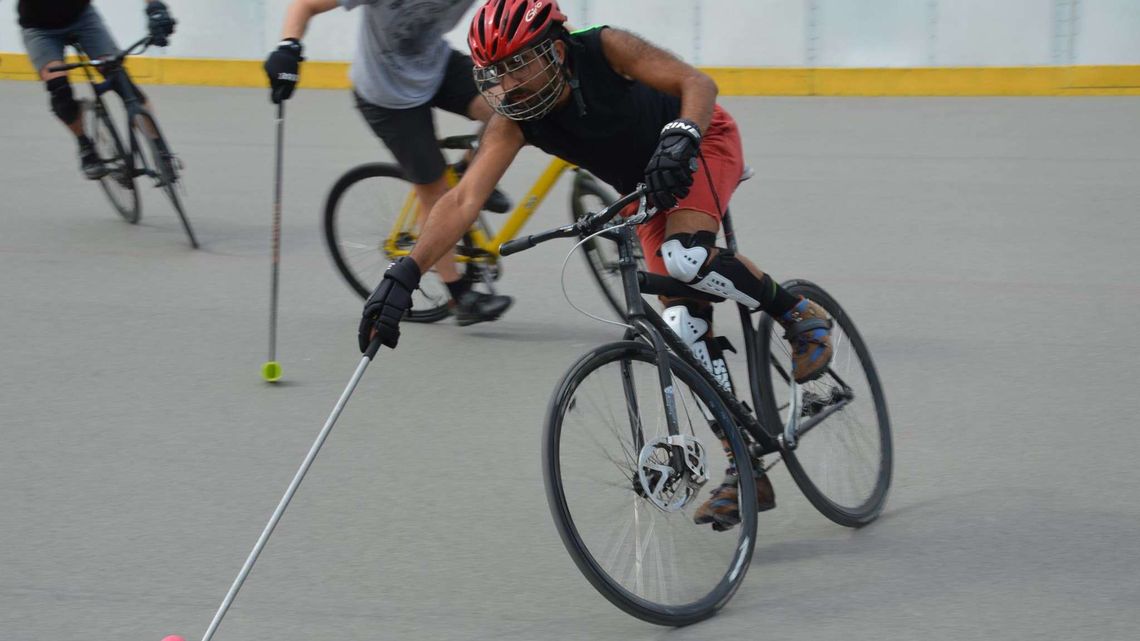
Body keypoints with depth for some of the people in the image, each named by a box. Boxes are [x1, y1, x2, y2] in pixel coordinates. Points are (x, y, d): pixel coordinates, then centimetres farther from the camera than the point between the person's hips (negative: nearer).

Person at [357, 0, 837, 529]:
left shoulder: (603, 48, -33)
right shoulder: (514, 122, -24)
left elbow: (697, 83, -38)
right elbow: (464, 200, -33)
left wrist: (680, 139, -59)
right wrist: (403, 275, -45)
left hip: (703, 141, -5)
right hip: (645, 189, 5)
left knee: (685, 257, -34)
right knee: (684, 322, -3)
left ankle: (799, 316, -7)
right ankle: (747, 473, 5)